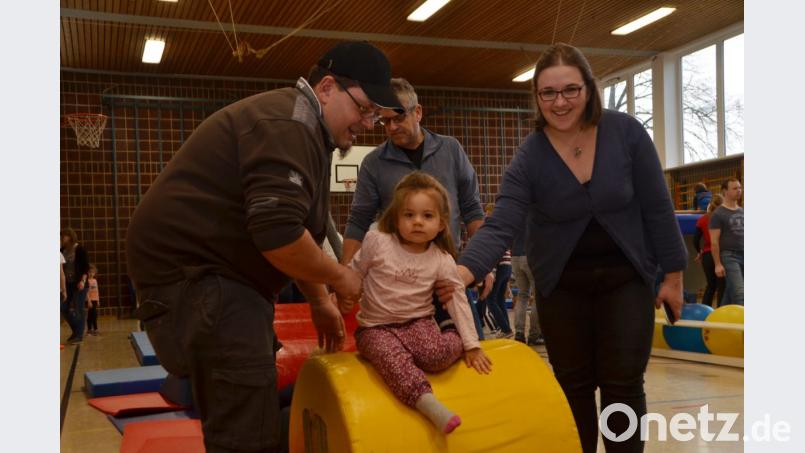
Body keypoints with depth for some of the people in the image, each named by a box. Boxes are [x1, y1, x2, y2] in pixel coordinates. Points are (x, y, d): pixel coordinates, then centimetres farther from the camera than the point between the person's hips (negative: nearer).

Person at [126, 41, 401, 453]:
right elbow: (278, 234, -30)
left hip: (211, 267, 11)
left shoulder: (301, 129, 17)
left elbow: (293, 232, 24)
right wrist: (339, 278, -13)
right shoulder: (287, 124, -18)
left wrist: (319, 302, 23)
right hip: (189, 269, -11)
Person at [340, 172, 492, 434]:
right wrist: (344, 296, -3)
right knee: (393, 357, -34)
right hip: (376, 326, -1)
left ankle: (450, 334, 2)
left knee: (439, 354, -30)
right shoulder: (376, 242, -7)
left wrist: (471, 345, -3)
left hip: (418, 323, 1)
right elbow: (354, 272, 9)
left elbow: (458, 301, -1)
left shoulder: (442, 260, -4)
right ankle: (428, 404, -40)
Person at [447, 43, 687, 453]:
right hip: (562, 285, 1)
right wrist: (462, 273, -39)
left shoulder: (626, 132, -12)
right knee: (574, 387, 8)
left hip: (626, 279, 0)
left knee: (623, 385, 2)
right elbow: (500, 227, -22)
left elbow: (657, 208, -5)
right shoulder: (529, 157, -14)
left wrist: (674, 275, -2)